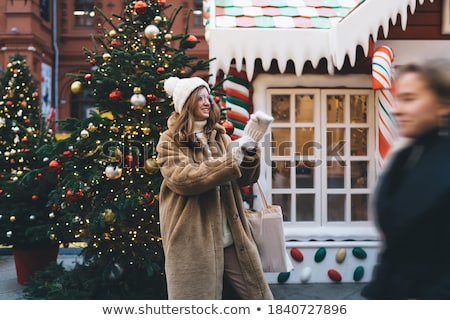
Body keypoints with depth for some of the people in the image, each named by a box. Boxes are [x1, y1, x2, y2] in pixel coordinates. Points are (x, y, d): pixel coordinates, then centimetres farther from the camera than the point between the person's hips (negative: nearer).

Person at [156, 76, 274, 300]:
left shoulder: (220, 137, 15)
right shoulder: (170, 141, -1)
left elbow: (246, 178, 7)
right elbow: (181, 179, -18)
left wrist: (249, 149, -13)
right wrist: (231, 160, -20)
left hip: (230, 239, 5)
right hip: (192, 241, -5)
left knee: (257, 295, 7)